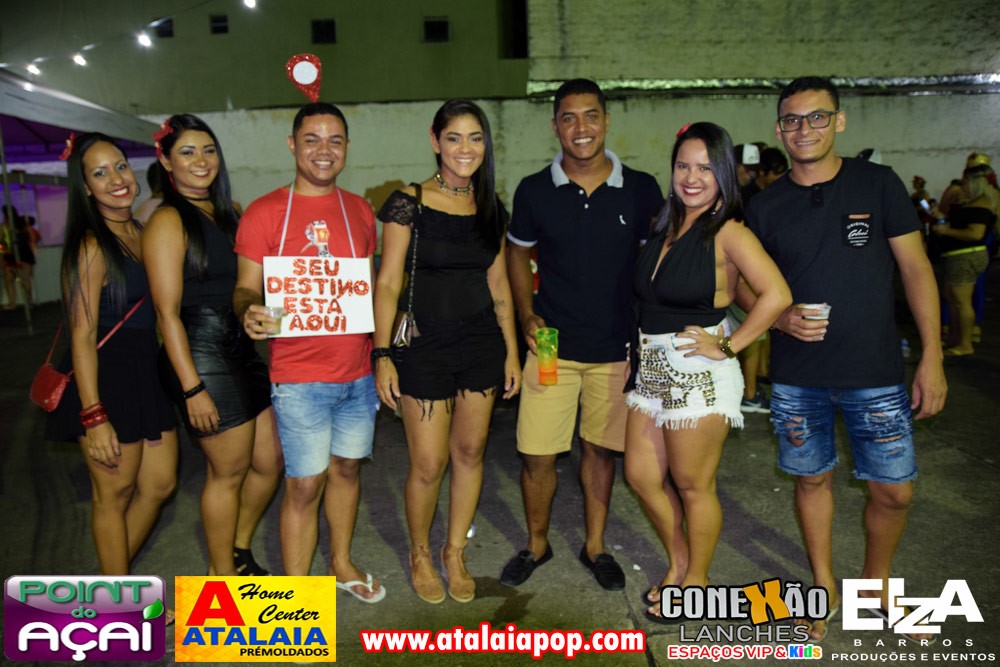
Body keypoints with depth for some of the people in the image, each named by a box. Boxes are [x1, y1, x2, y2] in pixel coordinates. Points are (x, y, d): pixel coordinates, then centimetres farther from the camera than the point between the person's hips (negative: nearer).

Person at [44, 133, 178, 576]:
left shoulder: (142, 234, 8)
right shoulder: (91, 245, -15)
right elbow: (82, 334, -17)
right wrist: (93, 417, -20)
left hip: (149, 373, 8)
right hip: (106, 378, -7)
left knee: (159, 485, 17)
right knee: (113, 496, 9)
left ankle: (113, 578, 37)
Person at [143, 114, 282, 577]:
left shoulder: (228, 213, 12)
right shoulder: (168, 221, -11)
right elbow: (167, 312, -15)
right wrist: (193, 388, -18)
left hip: (241, 348, 8)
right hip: (201, 356, -8)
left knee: (269, 461, 14)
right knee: (228, 471, 5)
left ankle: (237, 551, 36)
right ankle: (223, 577, 26)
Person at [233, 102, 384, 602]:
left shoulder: (359, 210, 8)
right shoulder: (263, 213, -5)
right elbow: (246, 287, -4)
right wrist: (249, 312, -27)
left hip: (359, 370, 5)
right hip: (300, 376, -4)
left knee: (347, 467, 18)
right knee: (304, 484, 1)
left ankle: (342, 562, 39)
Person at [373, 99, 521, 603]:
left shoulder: (491, 208, 7)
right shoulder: (409, 203, -7)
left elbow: (498, 284, 11)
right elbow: (387, 284, -8)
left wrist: (511, 351, 10)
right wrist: (383, 355, -13)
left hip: (481, 343, 4)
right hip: (424, 344, -4)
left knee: (470, 451, 11)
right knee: (429, 464, 0)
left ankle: (455, 552, 32)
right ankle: (420, 553, 28)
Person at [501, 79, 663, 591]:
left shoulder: (642, 190, -3)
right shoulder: (534, 191, -3)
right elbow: (518, 254, 10)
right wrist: (526, 314, -3)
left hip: (616, 348, 1)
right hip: (552, 345, 0)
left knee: (601, 450, 13)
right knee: (537, 454, 2)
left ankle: (595, 547, 34)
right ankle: (536, 544, 28)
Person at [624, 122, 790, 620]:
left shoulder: (727, 232, -12)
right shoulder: (665, 228, 10)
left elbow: (776, 294, -22)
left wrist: (728, 346, -17)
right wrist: (641, 347, 5)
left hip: (698, 374, -8)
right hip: (651, 369, 8)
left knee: (693, 486, 6)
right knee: (641, 476, 13)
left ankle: (696, 582, 29)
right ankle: (678, 564, 36)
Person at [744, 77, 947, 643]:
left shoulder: (879, 184, -2)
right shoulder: (765, 206, 2)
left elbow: (916, 268, 0)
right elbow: (747, 286, 8)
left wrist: (932, 356, -5)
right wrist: (780, 317, -13)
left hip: (875, 373, -1)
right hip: (797, 377, 1)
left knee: (894, 491, 5)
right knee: (814, 479, 12)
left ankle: (877, 582, 33)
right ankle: (825, 587, 33)